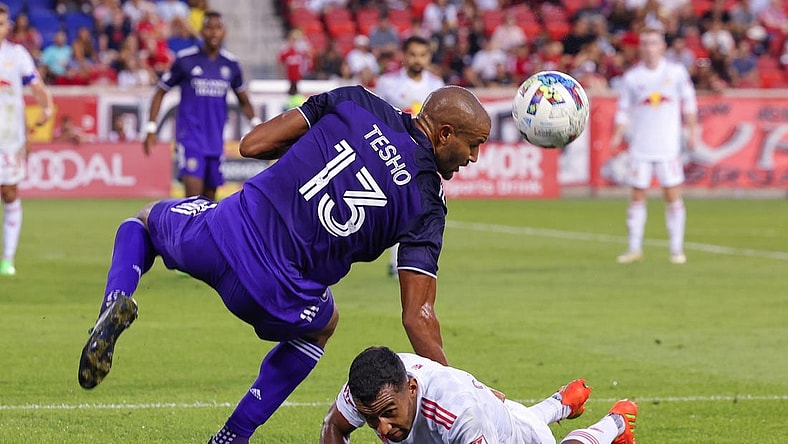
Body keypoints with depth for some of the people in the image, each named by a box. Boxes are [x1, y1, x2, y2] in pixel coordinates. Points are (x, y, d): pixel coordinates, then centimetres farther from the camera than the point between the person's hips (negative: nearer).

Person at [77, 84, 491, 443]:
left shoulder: (354, 103, 2)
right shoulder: (426, 207, -2)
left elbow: (252, 144, 5)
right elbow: (418, 317, -5)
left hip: (225, 233, 1)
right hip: (274, 297, -1)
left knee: (146, 218, 35)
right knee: (321, 325, 37)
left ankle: (116, 302, 4)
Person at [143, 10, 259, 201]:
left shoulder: (230, 64, 8)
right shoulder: (185, 60, -2)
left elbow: (243, 101, 21)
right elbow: (160, 92, 5)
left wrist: (256, 123, 5)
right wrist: (151, 129, -1)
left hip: (216, 140, 4)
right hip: (190, 136, -4)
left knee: (210, 196, 8)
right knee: (193, 193, -19)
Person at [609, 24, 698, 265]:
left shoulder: (676, 72, 0)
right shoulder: (631, 77, 0)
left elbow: (688, 101, 10)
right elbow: (623, 110, 5)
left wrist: (692, 130, 8)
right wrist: (617, 136, -6)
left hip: (669, 146, -1)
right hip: (640, 147, 1)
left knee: (673, 195, -1)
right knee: (637, 197, 2)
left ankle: (677, 249, 7)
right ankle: (634, 248, 10)